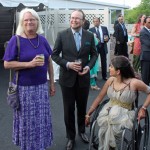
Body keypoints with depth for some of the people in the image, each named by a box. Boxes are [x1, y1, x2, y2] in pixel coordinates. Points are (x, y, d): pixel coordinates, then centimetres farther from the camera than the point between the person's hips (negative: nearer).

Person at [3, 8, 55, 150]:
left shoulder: (42, 39, 3)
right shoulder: (16, 40, -9)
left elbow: (49, 62, 10)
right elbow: (7, 64, -12)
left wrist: (52, 83, 9)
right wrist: (30, 64, -22)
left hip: (42, 86, 4)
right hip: (24, 88, -4)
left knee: (42, 119, 14)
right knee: (27, 121, 8)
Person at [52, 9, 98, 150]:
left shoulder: (89, 36, -1)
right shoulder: (62, 35, -6)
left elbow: (94, 54, 7)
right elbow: (54, 55, -4)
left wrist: (88, 67, -11)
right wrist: (68, 64, -18)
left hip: (83, 77, 2)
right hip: (67, 77, -1)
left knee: (82, 107, 16)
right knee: (69, 109, 8)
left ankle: (82, 131, 39)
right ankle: (70, 137, 26)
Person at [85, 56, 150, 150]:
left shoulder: (134, 83, -15)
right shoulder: (111, 80, -1)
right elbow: (99, 98, 7)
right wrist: (88, 114, 10)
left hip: (125, 113, -3)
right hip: (109, 110, 3)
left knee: (112, 125, -31)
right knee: (105, 123, -27)